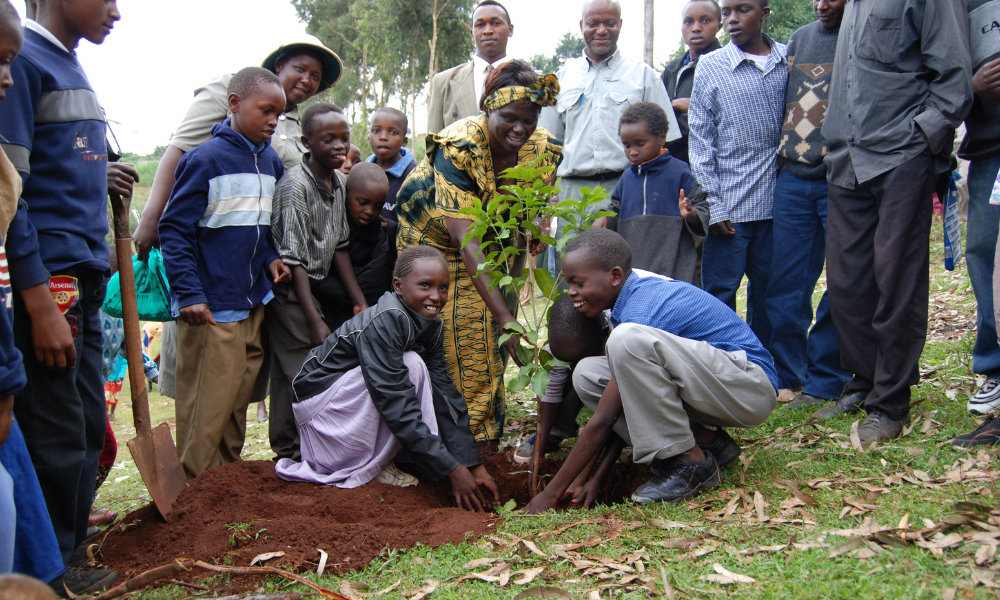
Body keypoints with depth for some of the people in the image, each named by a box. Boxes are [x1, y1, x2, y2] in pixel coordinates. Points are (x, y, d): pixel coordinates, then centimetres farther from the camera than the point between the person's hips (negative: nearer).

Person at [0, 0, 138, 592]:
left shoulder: (73, 70, 18)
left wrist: (100, 179, 5)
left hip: (86, 279, 9)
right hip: (49, 281, -9)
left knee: (88, 428, 14)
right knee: (58, 438, -1)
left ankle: (68, 554, 27)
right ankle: (49, 574, 14)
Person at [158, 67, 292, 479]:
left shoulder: (271, 161, 11)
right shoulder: (206, 159, -10)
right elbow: (174, 229, -10)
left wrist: (270, 257, 4)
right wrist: (189, 294, -18)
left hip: (254, 304, 7)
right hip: (211, 308, -7)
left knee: (239, 402, 14)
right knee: (207, 410, -2)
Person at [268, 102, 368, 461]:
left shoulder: (338, 181, 5)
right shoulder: (294, 187, -19)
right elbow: (293, 260, -20)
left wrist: (360, 302, 7)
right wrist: (315, 321, -22)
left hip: (317, 286, 7)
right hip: (290, 293, -7)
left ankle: (287, 451, 22)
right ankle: (293, 456, 4)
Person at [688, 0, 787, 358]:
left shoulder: (789, 62, 5)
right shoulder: (710, 68, 1)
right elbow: (701, 142, 0)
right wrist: (712, 205, -5)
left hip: (775, 204, 2)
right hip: (729, 207, -2)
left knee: (767, 293, 12)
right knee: (720, 293, 2)